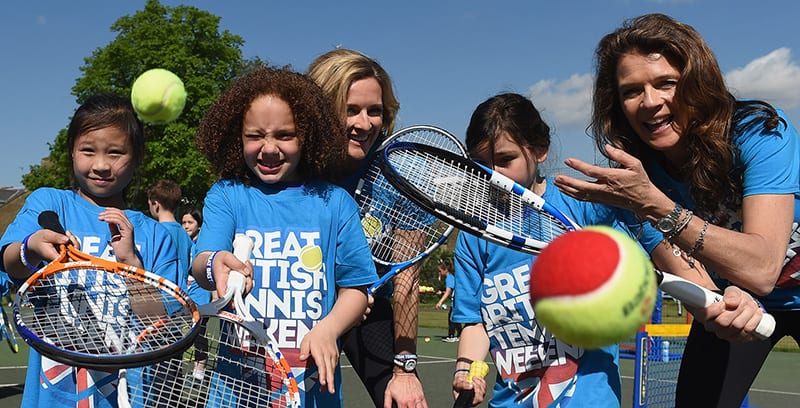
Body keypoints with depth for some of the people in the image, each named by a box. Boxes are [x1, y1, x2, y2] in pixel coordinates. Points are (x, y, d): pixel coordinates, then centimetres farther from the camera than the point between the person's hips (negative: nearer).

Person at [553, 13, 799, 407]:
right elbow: (684, 265, -22)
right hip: (731, 299, 3)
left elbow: (761, 270, -37)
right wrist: (719, 304, -45)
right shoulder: (632, 169, -18)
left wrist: (652, 204, -46)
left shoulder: (759, 131, -28)